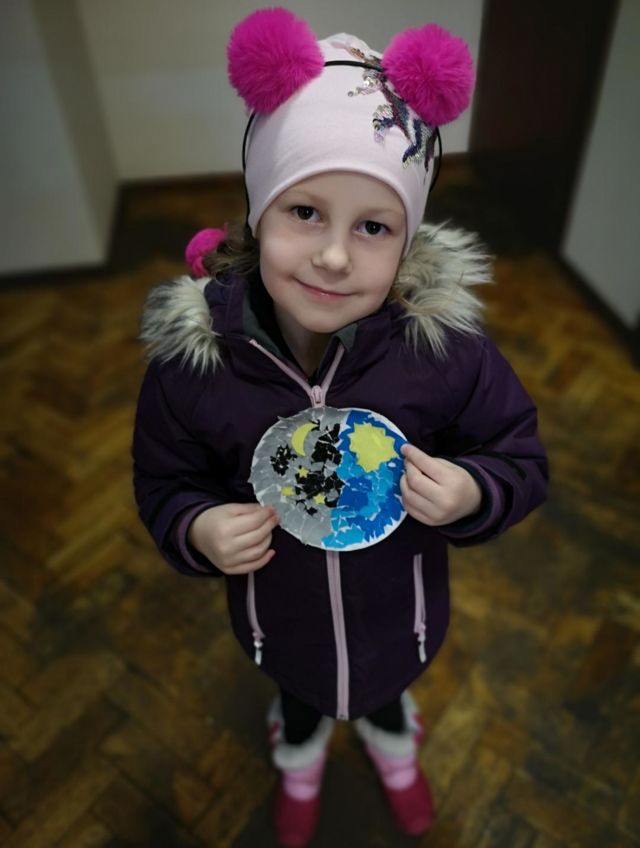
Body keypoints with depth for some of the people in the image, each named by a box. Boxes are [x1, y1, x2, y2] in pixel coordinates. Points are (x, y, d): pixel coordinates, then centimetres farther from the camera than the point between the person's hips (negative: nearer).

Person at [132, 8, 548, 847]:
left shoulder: (446, 345, -29)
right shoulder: (193, 356, -27)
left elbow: (519, 455, -13)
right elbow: (165, 481, -11)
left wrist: (472, 494, -34)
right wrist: (197, 530, -31)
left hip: (399, 614, 0)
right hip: (280, 620, 1)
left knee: (387, 693, 37)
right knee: (300, 699, 36)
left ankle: (394, 751, 77)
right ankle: (299, 768, 76)